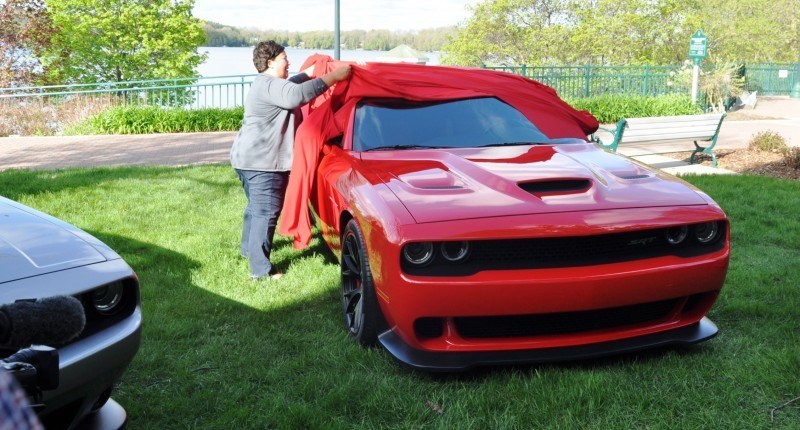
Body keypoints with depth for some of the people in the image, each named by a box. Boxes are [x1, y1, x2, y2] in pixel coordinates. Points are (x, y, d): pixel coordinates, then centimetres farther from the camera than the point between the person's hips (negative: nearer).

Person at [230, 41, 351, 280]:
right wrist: (333, 77, -32)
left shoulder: (265, 84, 18)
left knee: (256, 207, 26)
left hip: (249, 159, 11)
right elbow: (297, 95, -35)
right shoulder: (271, 85, -17)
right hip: (261, 162, -11)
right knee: (266, 212, -10)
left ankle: (248, 248, 44)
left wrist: (311, 72, 32)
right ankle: (260, 269, -8)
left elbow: (291, 87, 37)